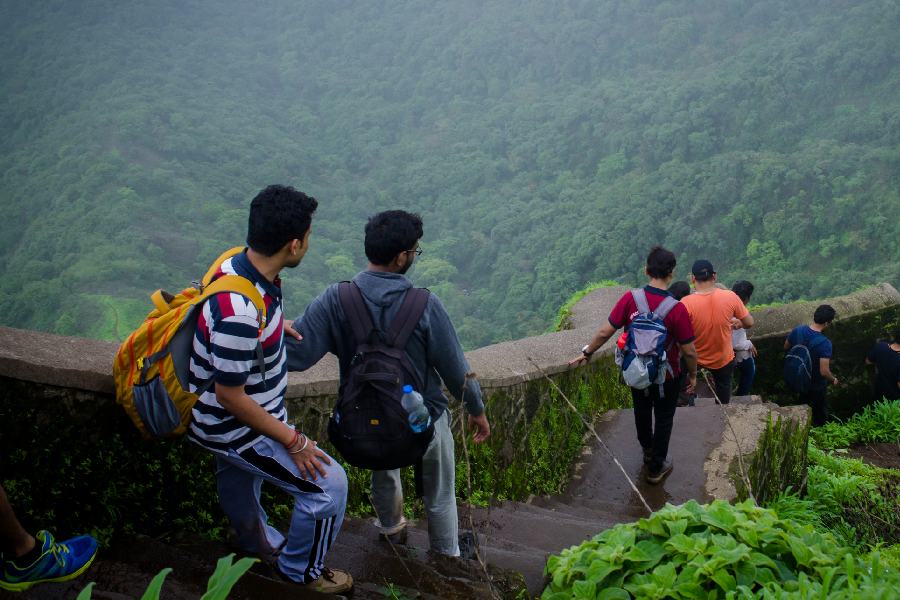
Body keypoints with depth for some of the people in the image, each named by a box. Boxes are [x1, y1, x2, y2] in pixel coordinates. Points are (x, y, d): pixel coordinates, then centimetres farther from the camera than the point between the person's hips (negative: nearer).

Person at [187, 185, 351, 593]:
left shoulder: (240, 262, -12)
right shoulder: (240, 315, -40)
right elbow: (230, 396, -29)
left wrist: (275, 324, 13)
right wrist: (292, 441, -20)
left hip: (226, 419, 10)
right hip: (235, 429, -9)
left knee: (238, 478, 33)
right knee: (329, 484, 0)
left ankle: (261, 546, 62)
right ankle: (301, 571, 25)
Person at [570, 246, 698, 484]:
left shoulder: (630, 298, -19)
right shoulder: (677, 309, -26)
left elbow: (605, 332, -13)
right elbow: (689, 351, -19)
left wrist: (586, 353, 3)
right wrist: (693, 374, 0)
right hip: (666, 377, -3)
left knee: (642, 412, 28)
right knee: (663, 419, 19)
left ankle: (648, 452, 52)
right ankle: (656, 468, 33)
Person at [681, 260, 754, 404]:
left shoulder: (686, 303, -27)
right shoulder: (730, 297, -20)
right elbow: (749, 323, -7)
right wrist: (736, 323, 15)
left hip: (696, 361, -2)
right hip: (724, 360, 2)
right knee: (723, 403, 26)